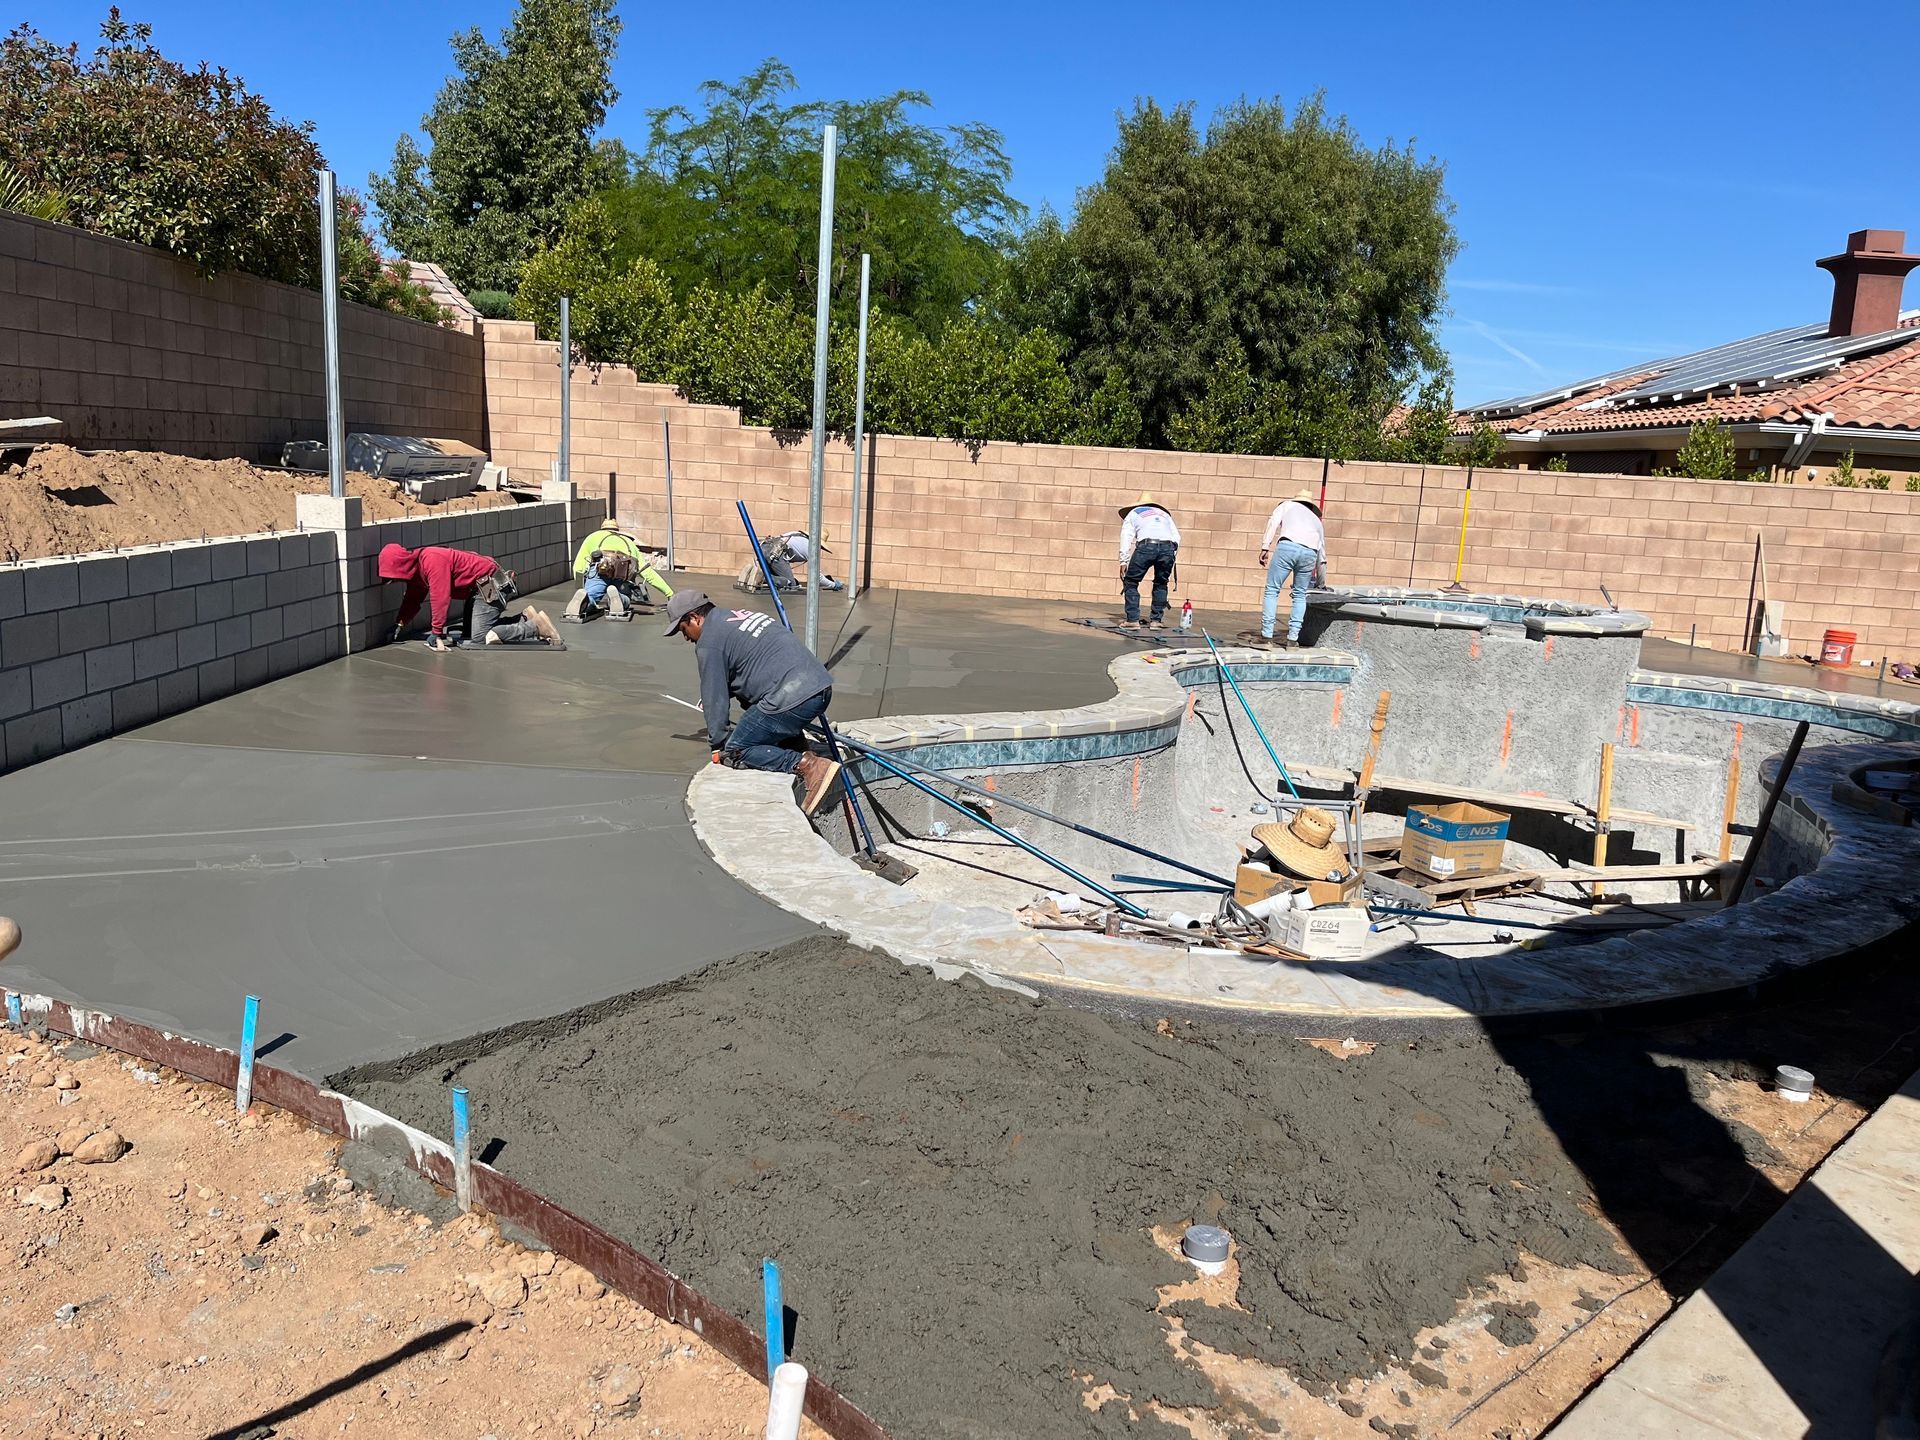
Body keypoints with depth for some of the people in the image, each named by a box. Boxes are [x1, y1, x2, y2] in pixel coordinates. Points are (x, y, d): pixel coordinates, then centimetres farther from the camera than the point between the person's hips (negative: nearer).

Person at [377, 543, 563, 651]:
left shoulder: (432, 560, -25)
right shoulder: (417, 567, 8)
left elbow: (440, 598, -27)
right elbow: (412, 599, 20)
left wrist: (437, 634, -23)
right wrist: (400, 625, 12)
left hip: (490, 586, -11)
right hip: (478, 588, 11)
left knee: (480, 638, -16)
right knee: (470, 630, 14)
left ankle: (536, 626, -13)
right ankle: (526, 619, 12)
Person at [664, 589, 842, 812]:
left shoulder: (708, 642, 0)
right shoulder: (741, 615, 26)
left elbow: (714, 697, 2)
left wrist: (719, 743, 13)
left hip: (791, 699, -9)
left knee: (736, 751, 4)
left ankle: (806, 765, -13)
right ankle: (802, 756, 14)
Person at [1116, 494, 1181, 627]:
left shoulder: (1133, 513, 29)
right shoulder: (1164, 514, 36)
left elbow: (1126, 536, 13)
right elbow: (1176, 537, 22)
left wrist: (1123, 561, 8)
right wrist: (1172, 557, 24)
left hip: (1146, 545, -3)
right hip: (1168, 546, 3)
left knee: (1131, 582, 10)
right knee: (1161, 584, 21)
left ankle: (1133, 619, 1)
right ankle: (1156, 620, 18)